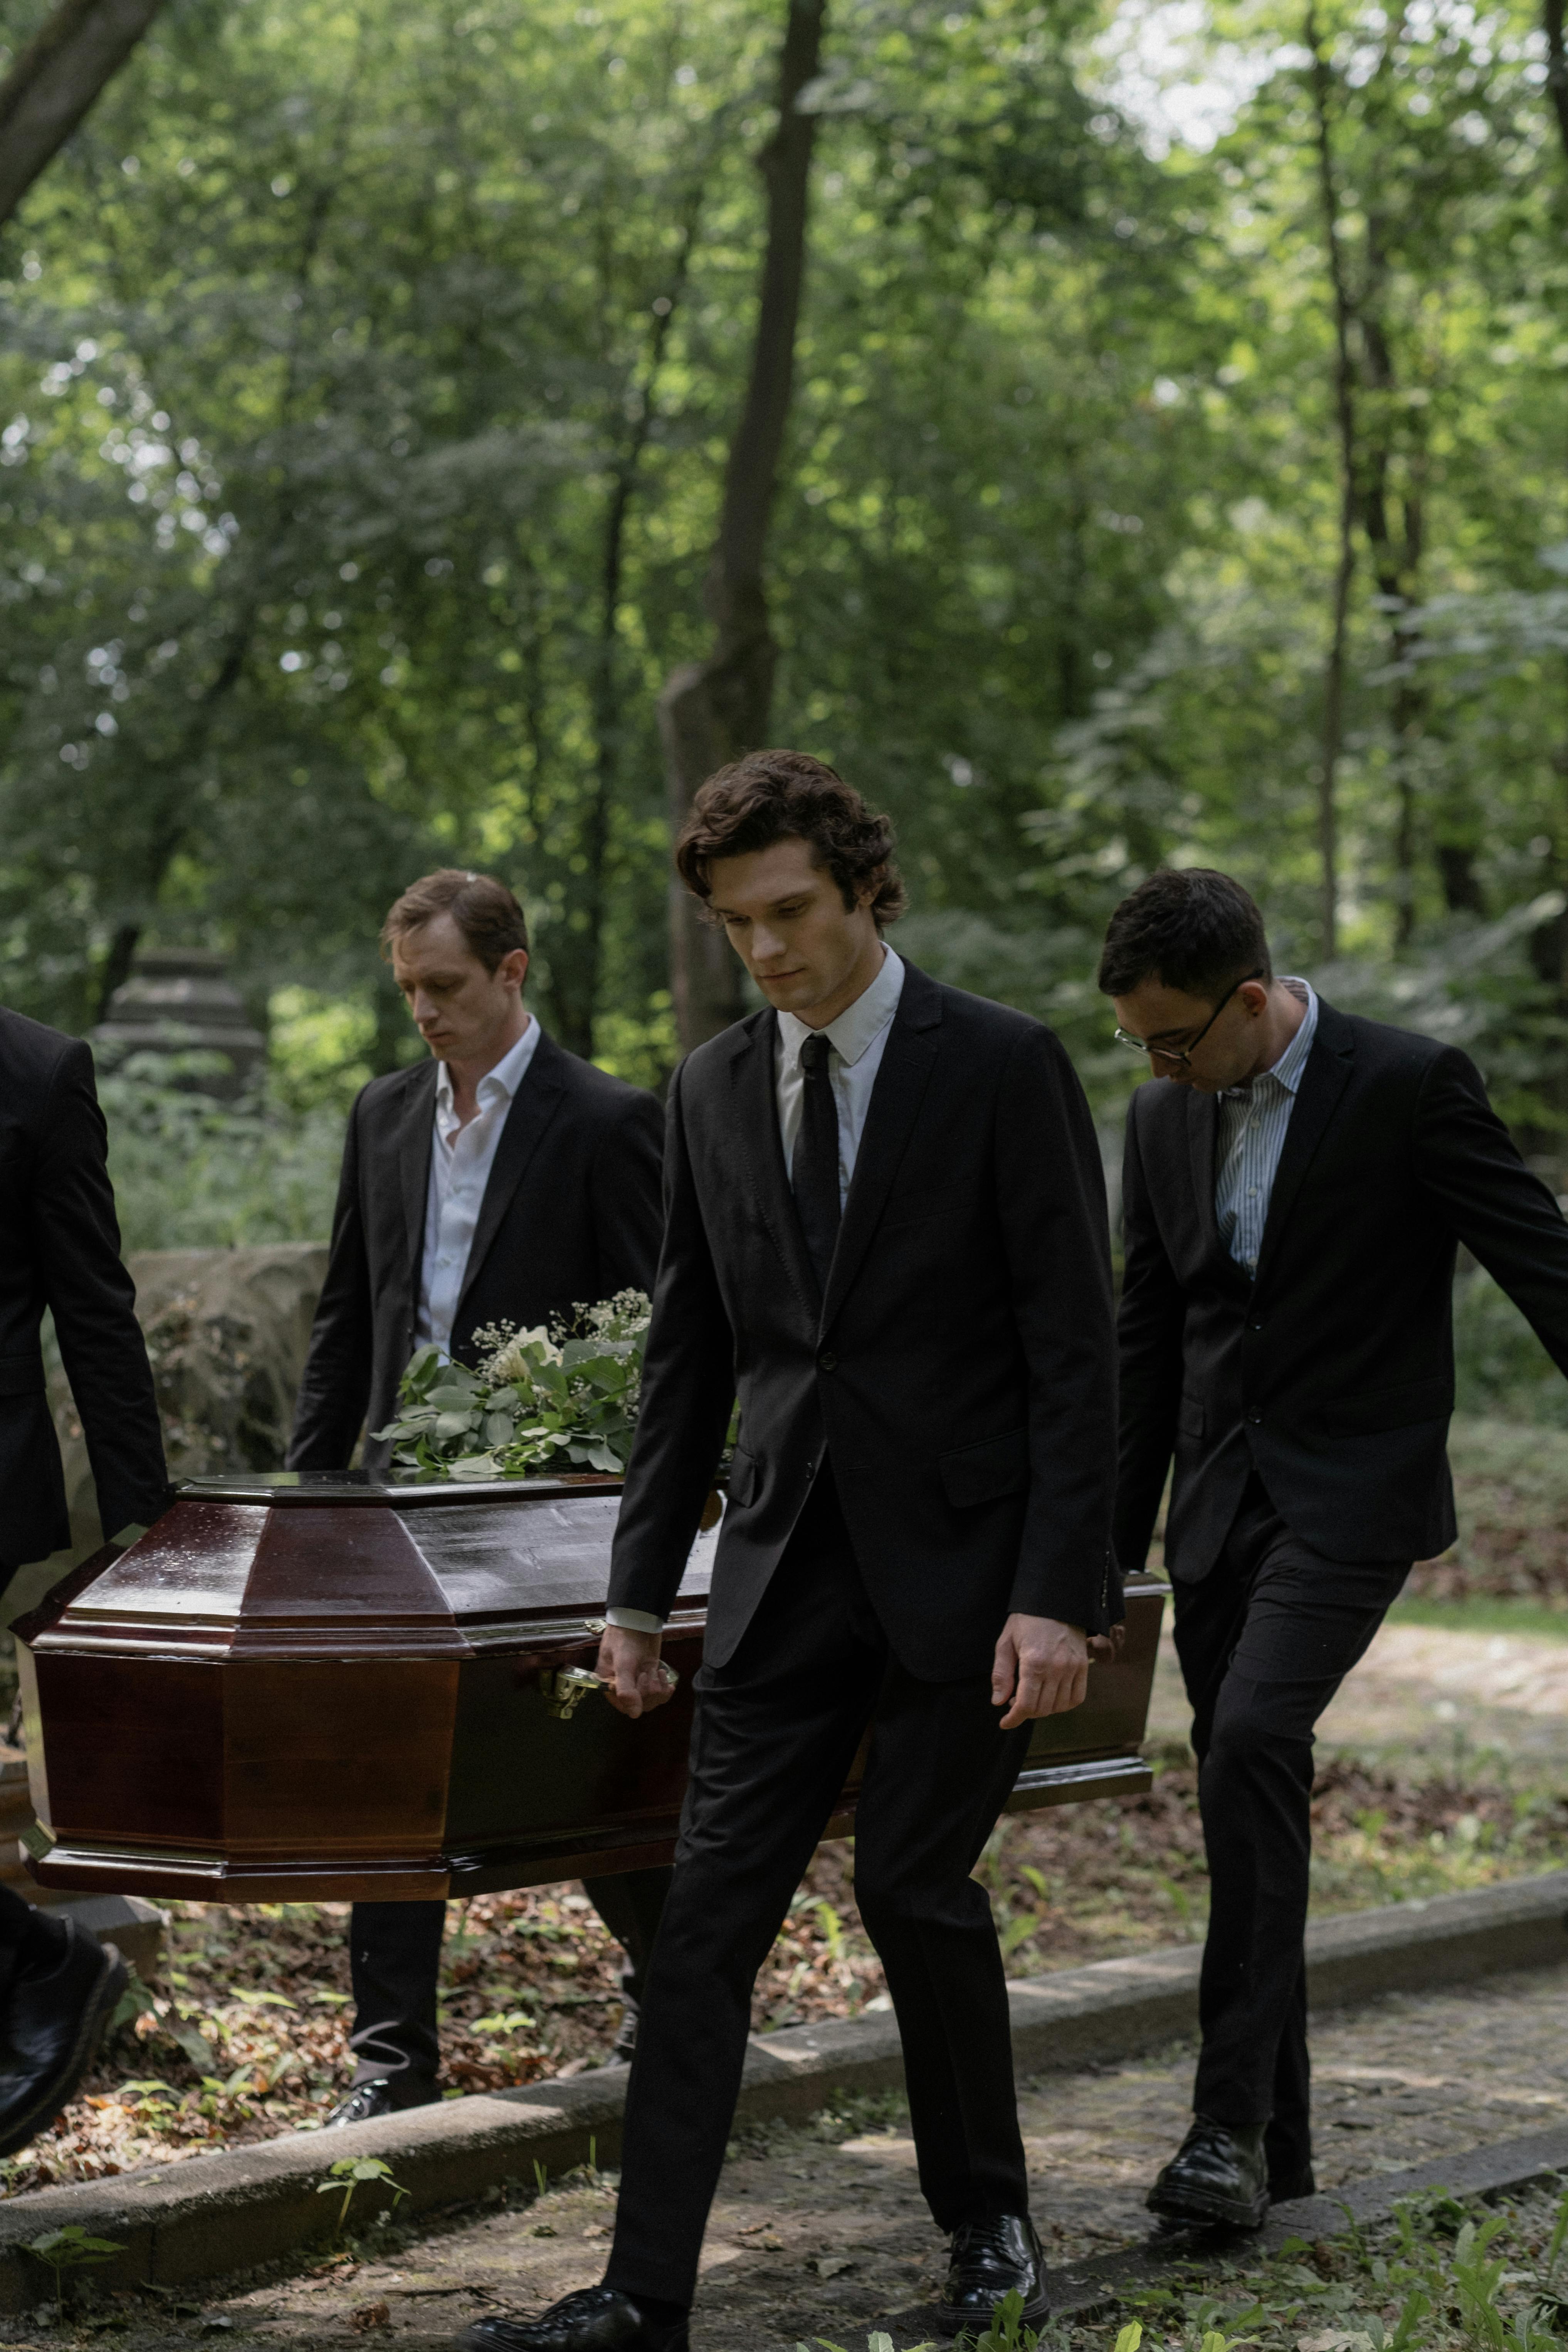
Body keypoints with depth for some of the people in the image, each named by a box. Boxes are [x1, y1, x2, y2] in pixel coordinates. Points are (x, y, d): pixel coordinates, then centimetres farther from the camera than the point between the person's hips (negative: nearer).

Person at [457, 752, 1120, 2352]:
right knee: (712, 1906, -1)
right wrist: (640, 1588, 11)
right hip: (791, 1562, 4)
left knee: (914, 1883, -2)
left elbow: (1075, 1348, -9)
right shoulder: (713, 1089, 8)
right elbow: (688, 1358, 14)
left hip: (961, 1562, -4)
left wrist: (1058, 1592, -16)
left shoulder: (1002, 1068, -7)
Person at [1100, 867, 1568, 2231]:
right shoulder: (1164, 1120, 8)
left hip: (1353, 1497, -6)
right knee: (1248, 1801, 6)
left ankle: (1233, 2120, -20)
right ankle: (1275, 2146, 15)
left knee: (1253, 1739, -24)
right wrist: (1118, 1545, 16)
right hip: (1223, 1506, 6)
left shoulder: (1411, 1087, -11)